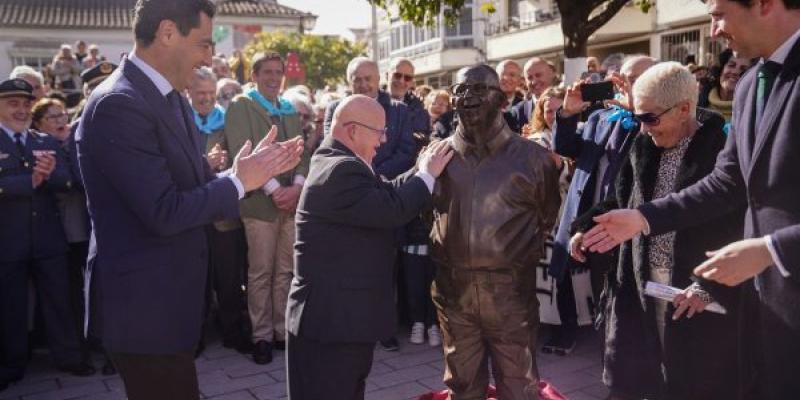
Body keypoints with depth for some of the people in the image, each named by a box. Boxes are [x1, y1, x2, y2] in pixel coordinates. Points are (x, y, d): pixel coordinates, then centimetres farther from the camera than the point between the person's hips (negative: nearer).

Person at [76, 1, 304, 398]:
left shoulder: (171, 98, 8)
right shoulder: (119, 104, -22)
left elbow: (194, 185, 8)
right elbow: (164, 213, -27)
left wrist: (255, 170, -4)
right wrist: (238, 181, -16)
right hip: (145, 305, -9)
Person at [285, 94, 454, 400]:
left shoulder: (338, 162, 11)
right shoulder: (342, 170, -24)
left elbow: (385, 193, 11)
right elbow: (392, 210, -29)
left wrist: (421, 170, 3)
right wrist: (427, 173, -15)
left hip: (340, 312, 11)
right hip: (333, 318, -11)